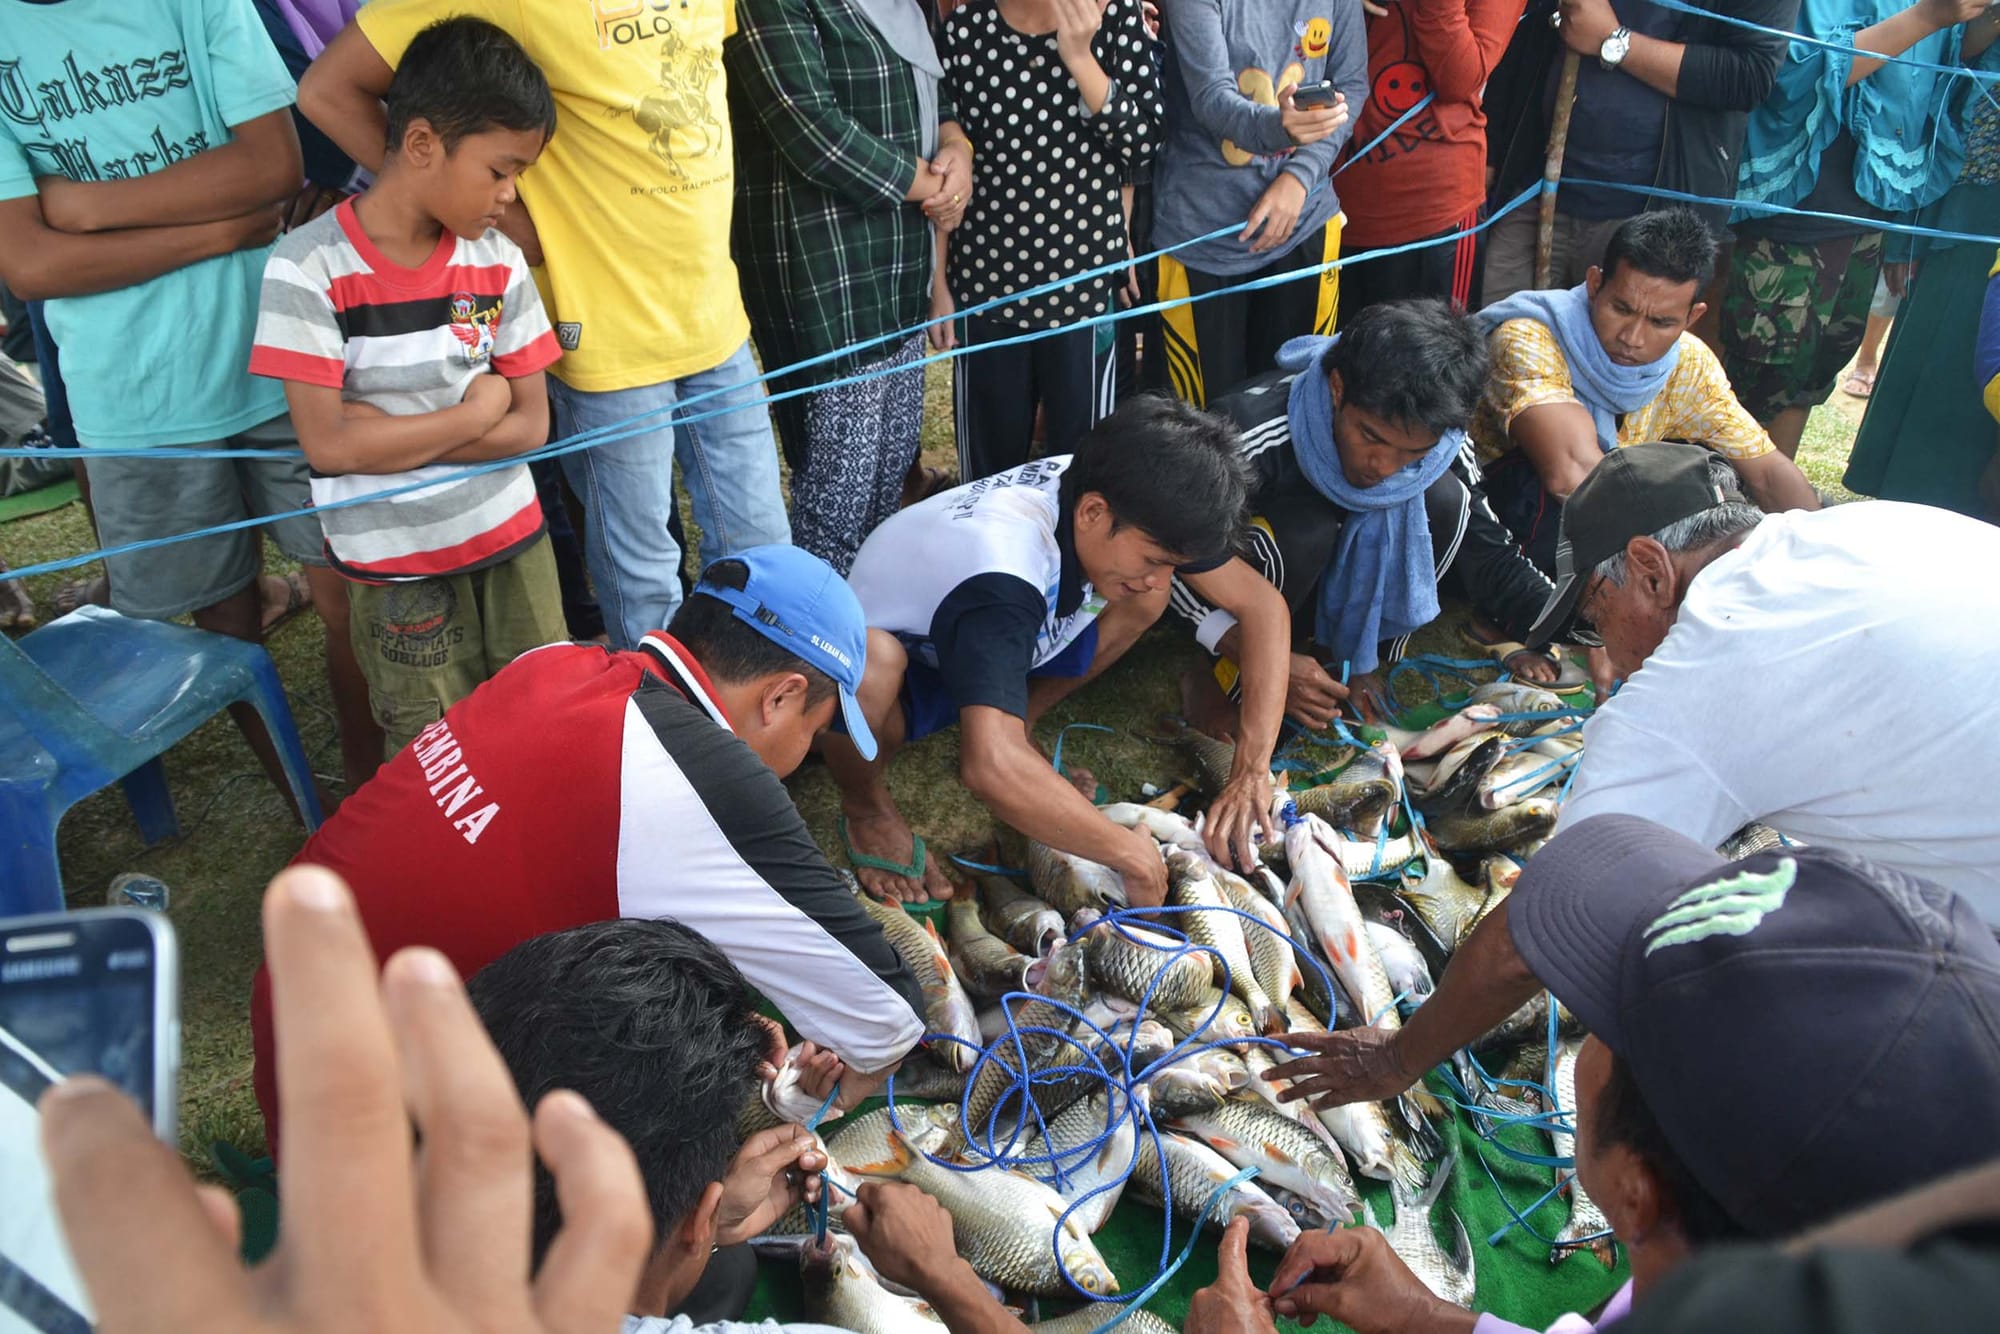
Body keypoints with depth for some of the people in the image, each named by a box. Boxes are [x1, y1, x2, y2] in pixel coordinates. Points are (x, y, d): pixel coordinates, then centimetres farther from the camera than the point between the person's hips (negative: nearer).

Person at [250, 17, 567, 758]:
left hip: (512, 542, 3)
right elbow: (328, 444, -17)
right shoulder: (309, 267, -14)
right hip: (396, 571, -3)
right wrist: (474, 413, -11)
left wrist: (386, 433, -14)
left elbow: (530, 424, -4)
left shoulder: (499, 262, -2)